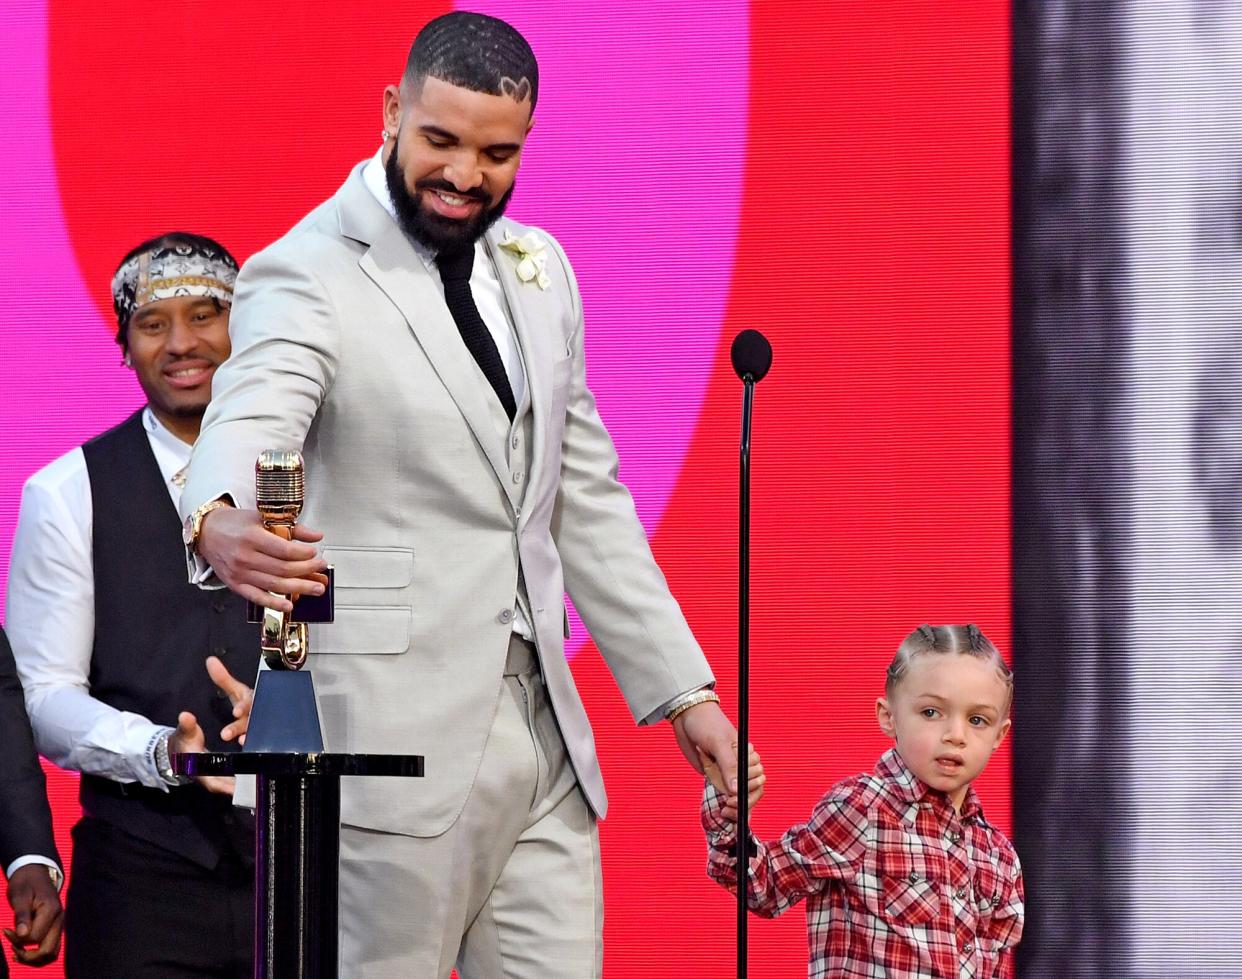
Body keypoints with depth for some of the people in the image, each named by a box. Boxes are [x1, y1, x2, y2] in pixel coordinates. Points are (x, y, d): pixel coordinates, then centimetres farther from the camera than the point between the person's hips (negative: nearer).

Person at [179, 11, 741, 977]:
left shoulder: (537, 268, 14)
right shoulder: (306, 275, -9)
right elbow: (250, 421, -29)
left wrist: (684, 689, 14)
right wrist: (219, 521, -52)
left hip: (543, 726, 7)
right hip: (392, 740, -7)